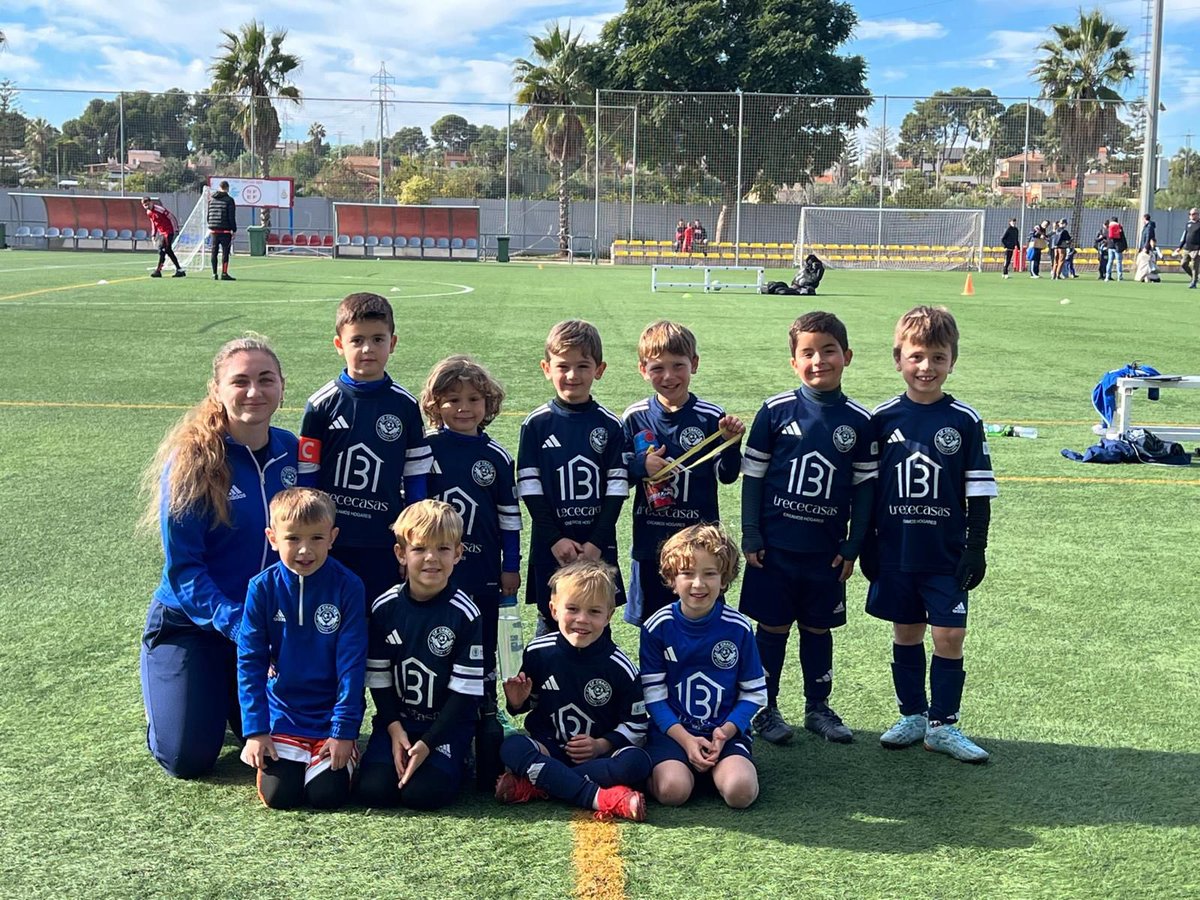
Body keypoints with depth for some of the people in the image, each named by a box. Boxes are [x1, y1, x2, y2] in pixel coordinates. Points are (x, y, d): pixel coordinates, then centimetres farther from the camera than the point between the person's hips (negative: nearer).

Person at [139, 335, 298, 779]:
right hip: (190, 622, -4)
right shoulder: (190, 461, -19)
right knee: (188, 758, -4)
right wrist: (238, 624, -27)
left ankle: (233, 697, 36)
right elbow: (183, 568, -18)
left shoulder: (291, 452, -6)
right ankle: (164, 682, 26)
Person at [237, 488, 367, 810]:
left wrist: (344, 729, -11)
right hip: (283, 713, 2)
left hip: (332, 714, -1)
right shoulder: (263, 587, -7)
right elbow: (250, 661, -3)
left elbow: (352, 662, -9)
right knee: (278, 795, -11)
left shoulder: (347, 586, -12)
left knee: (327, 794, -14)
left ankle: (346, 749, 18)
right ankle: (293, 755, 21)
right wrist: (255, 730, -7)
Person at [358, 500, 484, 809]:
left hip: (447, 724, -2)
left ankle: (454, 761, 10)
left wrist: (427, 743, -16)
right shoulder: (384, 608, -4)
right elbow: (378, 677, 2)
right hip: (396, 719, 3)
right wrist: (394, 728, -10)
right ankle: (400, 752, 13)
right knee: (373, 790, -16)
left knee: (423, 793, -21)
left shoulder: (465, 614, -12)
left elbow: (466, 688, -11)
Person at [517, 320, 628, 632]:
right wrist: (555, 538, -11)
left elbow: (617, 488, -2)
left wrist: (596, 542, -10)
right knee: (551, 624, 8)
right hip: (550, 547, 0)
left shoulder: (610, 426, 0)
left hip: (598, 547, 0)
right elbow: (529, 488, -3)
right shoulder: (536, 424, -1)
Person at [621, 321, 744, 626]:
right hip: (649, 540, 2)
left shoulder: (711, 417, -6)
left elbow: (727, 475, -2)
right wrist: (640, 466, -14)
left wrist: (732, 441, -18)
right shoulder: (634, 418, -1)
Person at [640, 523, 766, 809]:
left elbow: (754, 692, 4)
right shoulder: (657, 627, -4)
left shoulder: (739, 627, -3)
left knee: (740, 791, -27)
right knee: (672, 790, -29)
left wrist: (726, 731, -12)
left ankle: (717, 768, 7)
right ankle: (666, 765, 7)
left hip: (726, 731, 1)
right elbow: (653, 694, -3)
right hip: (672, 731, -1)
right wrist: (685, 739, -14)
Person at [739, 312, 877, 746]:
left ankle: (818, 707, 28)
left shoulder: (859, 421, -2)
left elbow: (865, 485, 4)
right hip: (775, 545, -1)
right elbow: (753, 474, -1)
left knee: (818, 628, 13)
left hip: (827, 549, 2)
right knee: (772, 627, 7)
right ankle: (765, 707, 21)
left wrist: (853, 546, 1)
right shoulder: (776, 411, -6)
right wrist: (751, 536, -4)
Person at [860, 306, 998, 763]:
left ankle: (943, 725, 13)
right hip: (895, 551, 1)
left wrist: (976, 547, -4)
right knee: (906, 634, 12)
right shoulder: (883, 418, -1)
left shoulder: (965, 421, -4)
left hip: (947, 554, -1)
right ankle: (912, 717, 26)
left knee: (949, 636, -1)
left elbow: (979, 490, -1)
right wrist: (865, 543, 4)